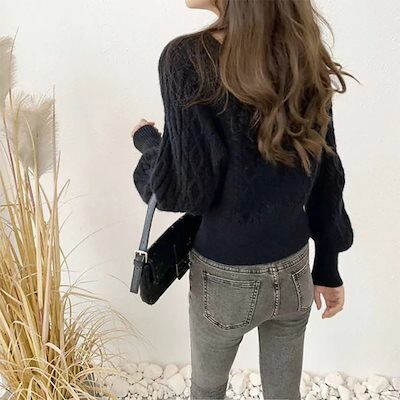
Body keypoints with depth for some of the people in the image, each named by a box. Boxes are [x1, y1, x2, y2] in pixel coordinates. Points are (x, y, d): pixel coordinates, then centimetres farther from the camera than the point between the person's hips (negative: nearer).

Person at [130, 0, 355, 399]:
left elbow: (185, 189, -19)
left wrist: (147, 141, 1)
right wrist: (328, 268, 10)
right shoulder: (304, 51, -3)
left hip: (227, 277, -4)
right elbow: (326, 175, 0)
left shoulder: (188, 57, -19)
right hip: (294, 269, 4)